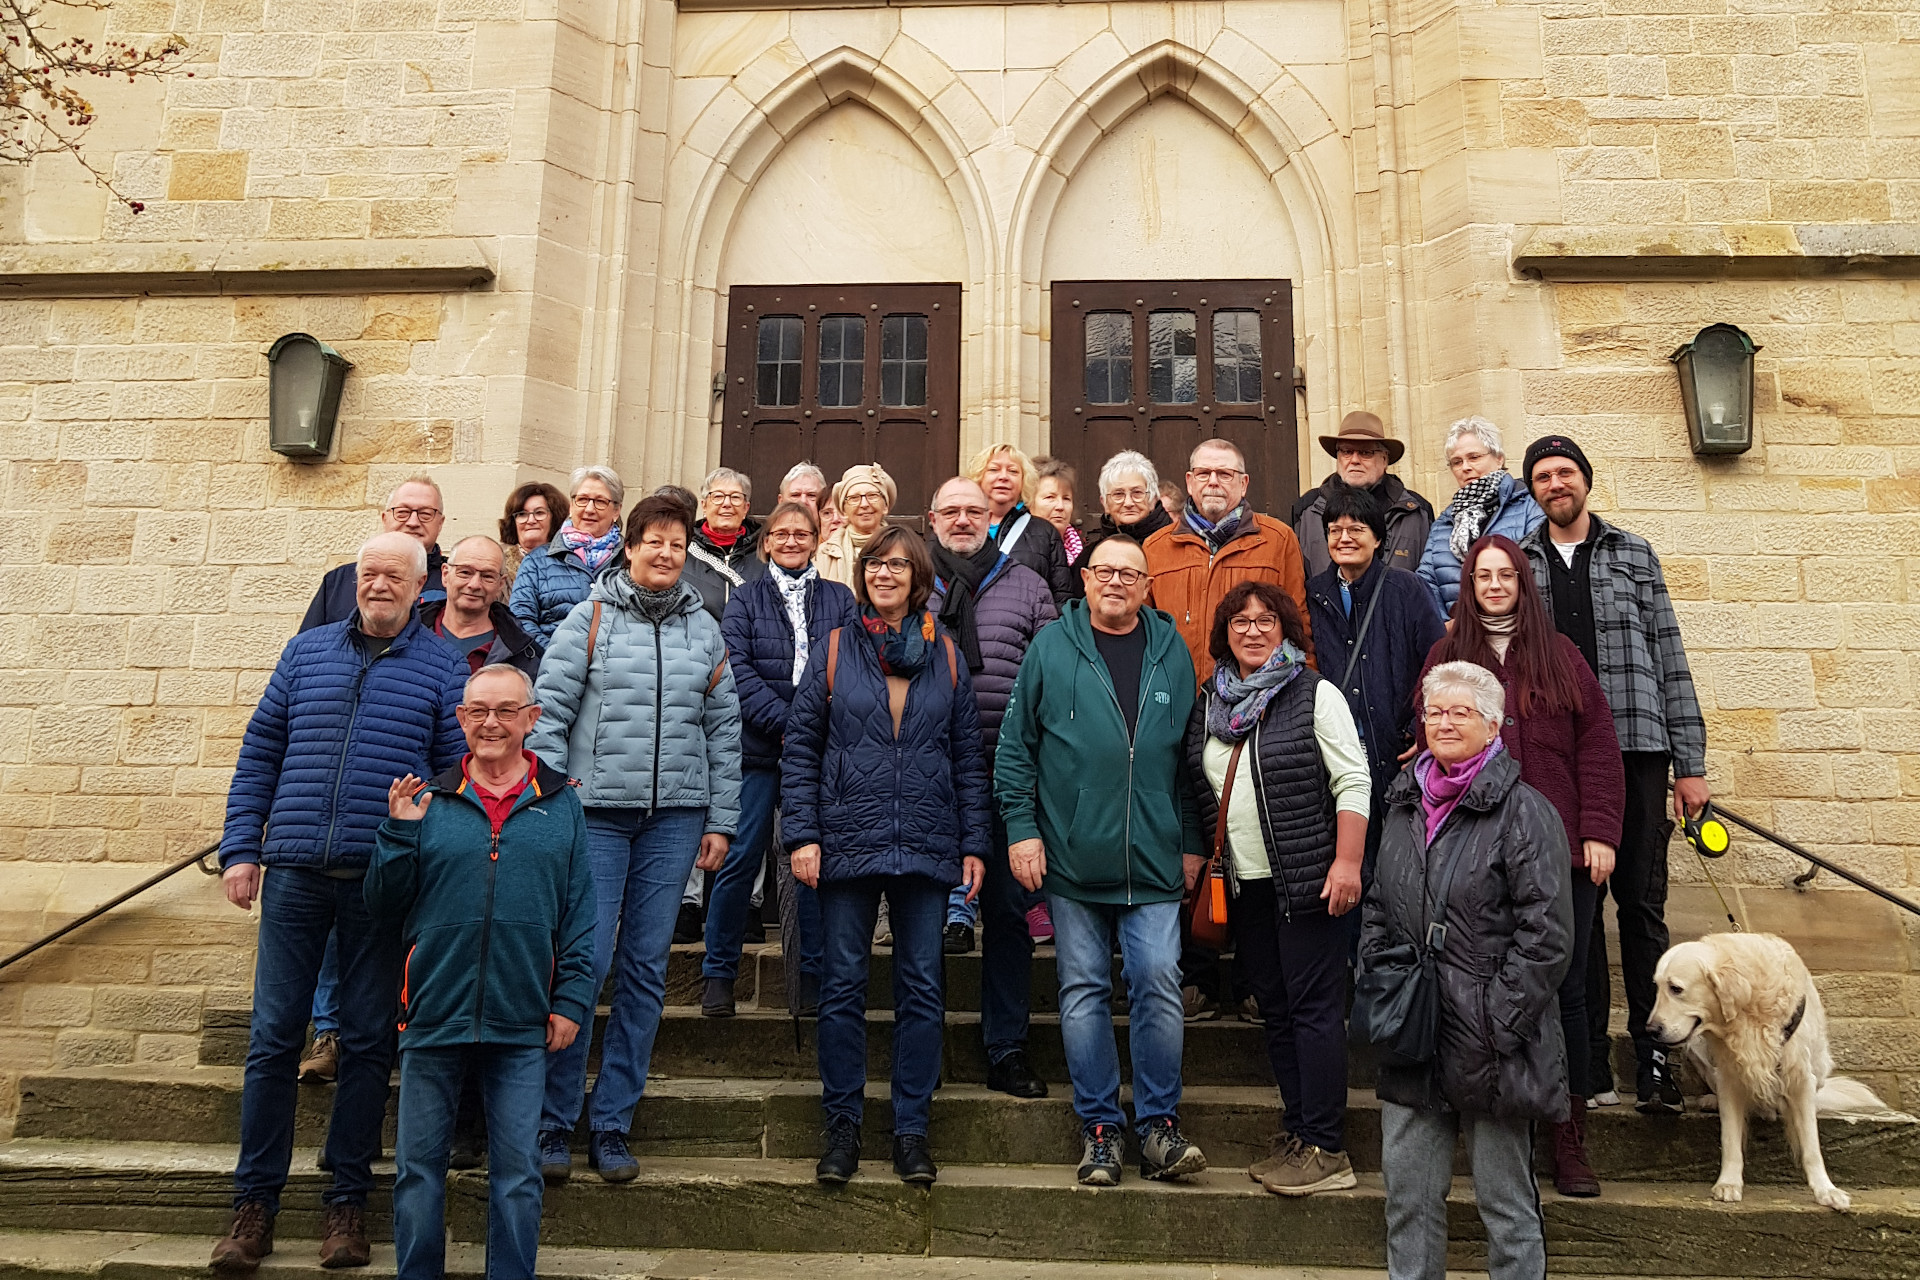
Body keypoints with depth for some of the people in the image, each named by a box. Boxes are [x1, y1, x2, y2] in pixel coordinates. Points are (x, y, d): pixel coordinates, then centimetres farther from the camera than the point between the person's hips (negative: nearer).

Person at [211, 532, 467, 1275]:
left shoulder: (442, 668, 3)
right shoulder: (307, 652, 11)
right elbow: (259, 756, 12)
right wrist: (240, 850, 4)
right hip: (294, 876, 2)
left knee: (367, 1042, 7)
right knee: (273, 1038, 5)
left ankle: (348, 1200, 20)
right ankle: (256, 1200, 19)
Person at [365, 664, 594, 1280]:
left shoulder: (560, 805, 5)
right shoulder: (428, 802, 4)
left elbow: (580, 915, 4)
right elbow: (383, 906, 5)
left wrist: (571, 998, -2)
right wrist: (399, 833, -8)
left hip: (522, 1023, -1)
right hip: (434, 1015, 1)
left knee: (517, 1173, 6)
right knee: (417, 1167, 11)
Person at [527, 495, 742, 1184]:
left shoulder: (704, 631, 11)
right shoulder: (589, 620, 3)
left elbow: (725, 730, 11)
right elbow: (548, 711, -1)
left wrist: (720, 821, 7)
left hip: (675, 817, 3)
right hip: (596, 813, -3)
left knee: (646, 968, 5)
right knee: (584, 961, -5)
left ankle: (612, 1125, 16)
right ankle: (554, 1121, 11)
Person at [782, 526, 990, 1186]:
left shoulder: (946, 656, 8)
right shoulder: (835, 649, 4)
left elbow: (968, 756, 9)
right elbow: (800, 746, 3)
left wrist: (973, 845, 4)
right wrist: (802, 834, -6)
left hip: (926, 846, 1)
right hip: (848, 841, -1)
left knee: (922, 988, 5)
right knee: (843, 986, 5)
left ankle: (911, 1130, 18)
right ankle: (842, 1128, 18)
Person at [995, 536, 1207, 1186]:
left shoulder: (1172, 652, 9)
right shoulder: (1051, 648, 4)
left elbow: (1190, 756, 13)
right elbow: (1015, 744, 3)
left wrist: (1192, 841, 10)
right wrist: (1021, 826, -4)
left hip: (1154, 861, 1)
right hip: (1072, 857, -1)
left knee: (1159, 983, -3)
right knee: (1084, 991, 5)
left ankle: (1159, 1128, 11)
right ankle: (1099, 1128, 17)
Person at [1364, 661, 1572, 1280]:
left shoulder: (1523, 812, -8)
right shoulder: (1405, 805, 12)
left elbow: (1546, 932, -12)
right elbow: (1376, 909, 20)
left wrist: (1500, 1022, -15)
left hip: (1487, 1042, -5)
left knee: (1505, 1198, 9)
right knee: (1406, 1190, 12)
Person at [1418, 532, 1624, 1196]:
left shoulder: (1560, 655, 9)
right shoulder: (1447, 657, 8)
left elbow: (1597, 743, 5)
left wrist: (1599, 831, -4)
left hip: (1562, 852, 0)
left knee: (1566, 992, 4)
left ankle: (1571, 1143, 15)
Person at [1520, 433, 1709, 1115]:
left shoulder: (1634, 555, 10)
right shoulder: (1518, 563, 10)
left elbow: (1670, 662, 7)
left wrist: (1690, 764, 2)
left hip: (1636, 752, 0)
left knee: (1642, 905, 3)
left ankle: (1653, 1053, 12)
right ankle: (1589, 1055, 14)